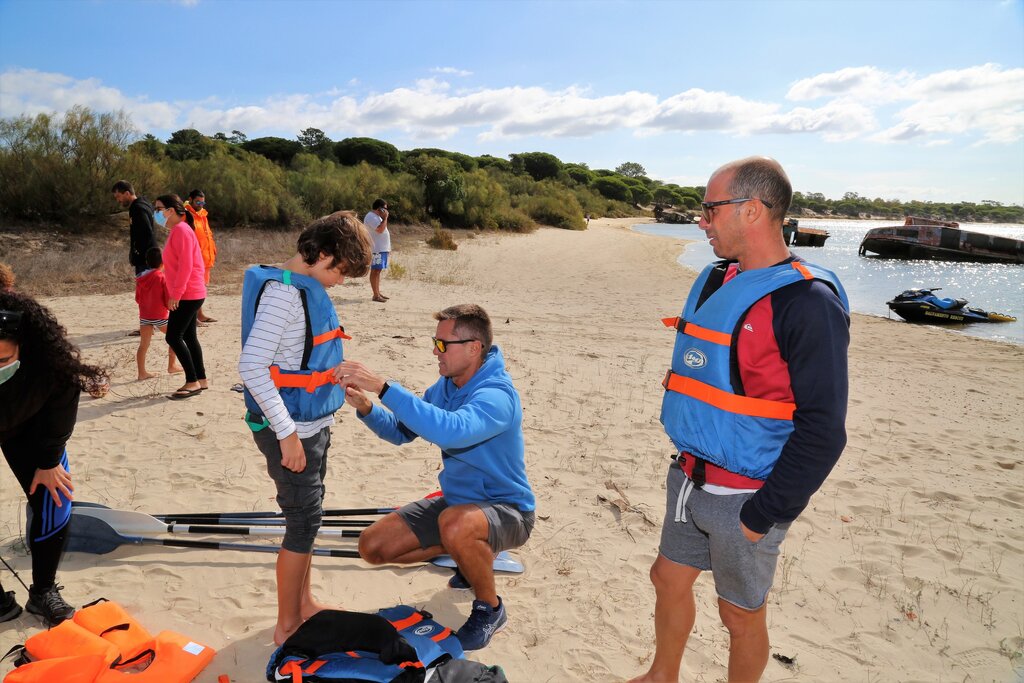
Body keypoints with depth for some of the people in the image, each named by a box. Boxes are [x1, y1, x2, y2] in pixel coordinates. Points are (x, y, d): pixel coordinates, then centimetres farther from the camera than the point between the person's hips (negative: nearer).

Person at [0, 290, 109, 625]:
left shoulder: (49, 362, -37)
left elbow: (61, 405, -16)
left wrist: (48, 459, -9)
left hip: (29, 427, 1)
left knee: (53, 502, -3)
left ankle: (43, 594, 18)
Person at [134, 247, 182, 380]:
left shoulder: (141, 278, 4)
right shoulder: (163, 277, -12)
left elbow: (137, 298, 11)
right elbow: (168, 298, -12)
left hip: (144, 316, 5)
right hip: (160, 316, -5)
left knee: (143, 345, 6)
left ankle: (142, 372, 6)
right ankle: (171, 366, 16)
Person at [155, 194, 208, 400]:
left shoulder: (181, 230, -15)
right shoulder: (177, 231, 16)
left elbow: (186, 265, -21)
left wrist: (176, 294, -20)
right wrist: (174, 293, 17)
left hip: (187, 295, -10)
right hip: (188, 294, 10)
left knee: (173, 337, -9)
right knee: (188, 337, 11)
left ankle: (192, 382, -4)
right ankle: (200, 380, 16)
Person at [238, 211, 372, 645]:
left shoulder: (309, 287, 7)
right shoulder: (282, 293, -20)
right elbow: (251, 366, -25)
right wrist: (287, 434, -22)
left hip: (314, 425, 9)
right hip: (291, 430, -9)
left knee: (306, 518, 19)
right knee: (304, 522, 2)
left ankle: (303, 603, 36)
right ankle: (287, 625, 18)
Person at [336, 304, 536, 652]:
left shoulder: (496, 394, -27)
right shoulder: (446, 385, -1)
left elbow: (452, 430, -47)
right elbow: (401, 431, 5)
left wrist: (383, 387, -47)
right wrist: (366, 408, -16)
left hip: (506, 510, -8)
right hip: (456, 502, 8)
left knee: (456, 525, -41)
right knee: (372, 546, 0)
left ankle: (490, 608, -9)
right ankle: (472, 556, 17)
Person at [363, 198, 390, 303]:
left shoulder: (377, 216, 21)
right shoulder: (371, 217, -12)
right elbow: (380, 229, -25)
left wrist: (388, 248, 21)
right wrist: (385, 218, -14)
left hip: (382, 249, 10)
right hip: (376, 250, -10)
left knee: (378, 271, 11)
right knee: (375, 271, -9)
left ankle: (378, 293, 16)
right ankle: (375, 295, -10)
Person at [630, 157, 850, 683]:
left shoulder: (807, 302, -20)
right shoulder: (716, 280, 6)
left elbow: (821, 430, -20)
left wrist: (763, 516, -18)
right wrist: (687, 460, 14)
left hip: (744, 496, -8)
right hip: (690, 480, 8)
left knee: (741, 614, 11)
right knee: (669, 580, 21)